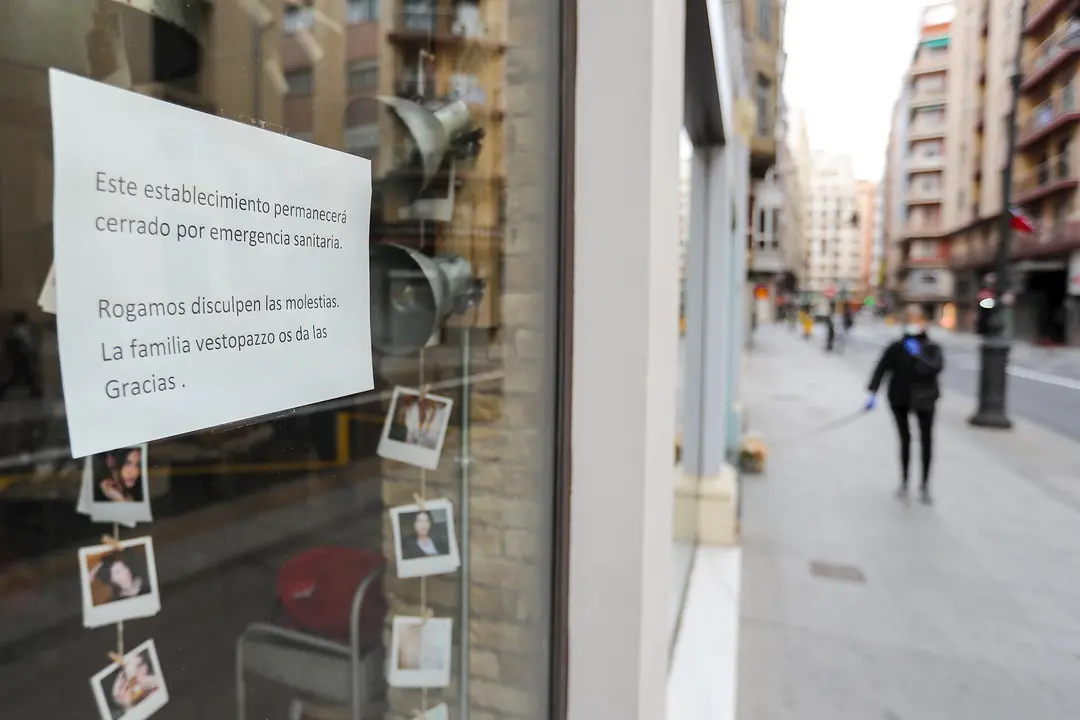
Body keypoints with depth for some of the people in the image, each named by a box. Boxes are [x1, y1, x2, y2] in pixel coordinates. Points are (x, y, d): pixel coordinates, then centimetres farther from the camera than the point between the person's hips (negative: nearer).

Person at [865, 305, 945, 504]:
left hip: (924, 399, 0)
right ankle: (904, 481, 22)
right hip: (900, 398, 1)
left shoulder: (932, 348, -4)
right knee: (905, 439, 9)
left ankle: (925, 484, 15)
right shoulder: (896, 347, -2)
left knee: (926, 440, 1)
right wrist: (873, 393, -10)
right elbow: (881, 369, -4)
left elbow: (936, 368, -19)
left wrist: (918, 355, -25)